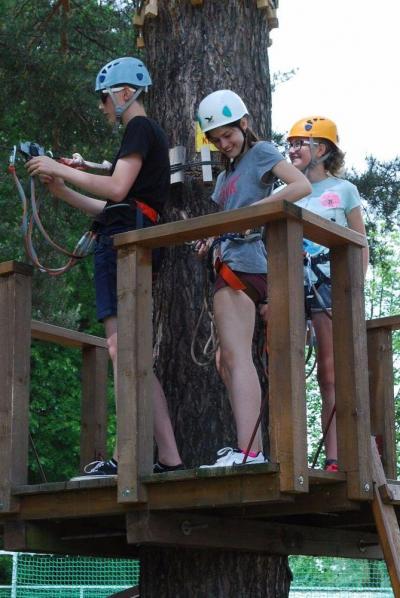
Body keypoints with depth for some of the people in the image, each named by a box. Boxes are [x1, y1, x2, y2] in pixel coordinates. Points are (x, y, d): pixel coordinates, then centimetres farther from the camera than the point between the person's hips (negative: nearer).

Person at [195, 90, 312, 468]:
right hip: (230, 265, 10)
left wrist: (256, 207, -19)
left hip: (244, 263, -10)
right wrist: (211, 239, 4)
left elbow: (302, 185, -11)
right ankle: (252, 448, 9)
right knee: (227, 362, 8)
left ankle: (248, 451, -29)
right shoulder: (226, 175, 27)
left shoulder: (260, 152, 3)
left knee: (236, 357, -20)